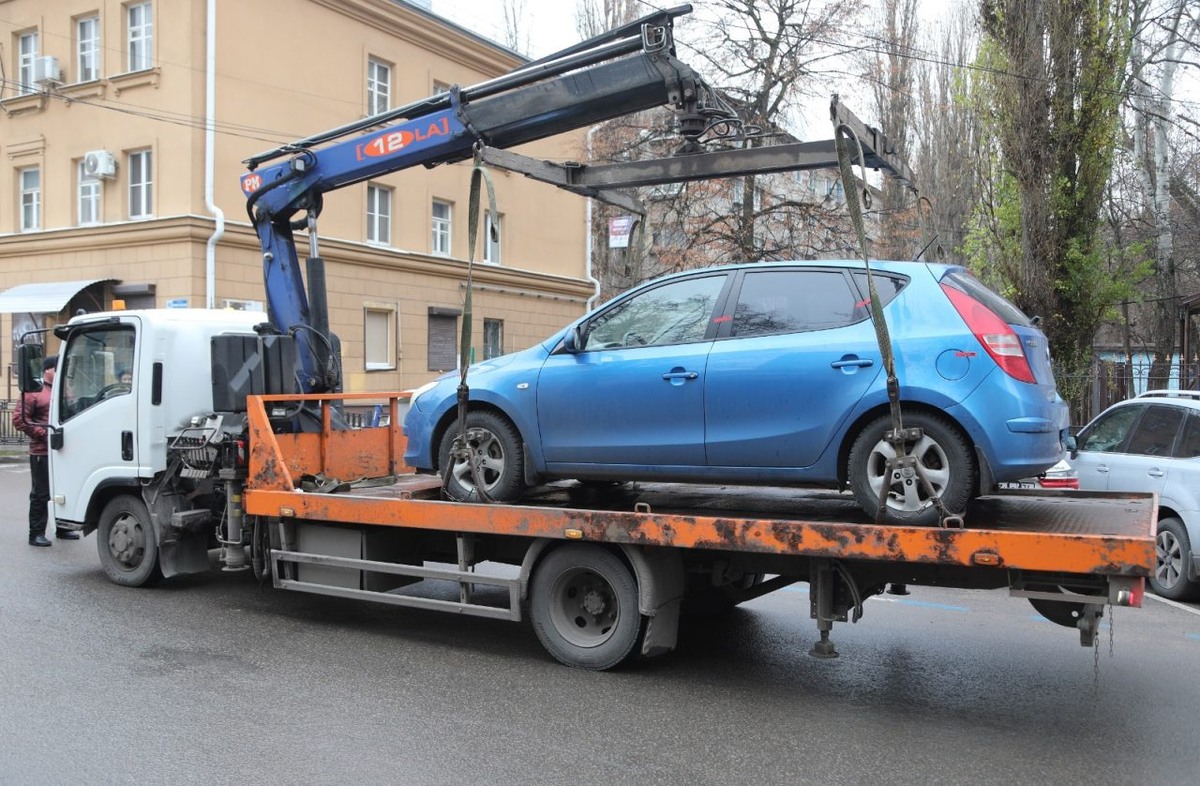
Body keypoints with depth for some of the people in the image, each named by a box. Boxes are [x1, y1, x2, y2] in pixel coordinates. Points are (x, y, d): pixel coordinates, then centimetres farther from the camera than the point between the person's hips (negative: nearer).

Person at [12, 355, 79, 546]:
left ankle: (62, 529, 25)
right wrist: (42, 433, -15)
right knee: (41, 494, -1)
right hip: (42, 452, -6)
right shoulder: (34, 391, -5)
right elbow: (18, 418, -10)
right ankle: (36, 533, 7)